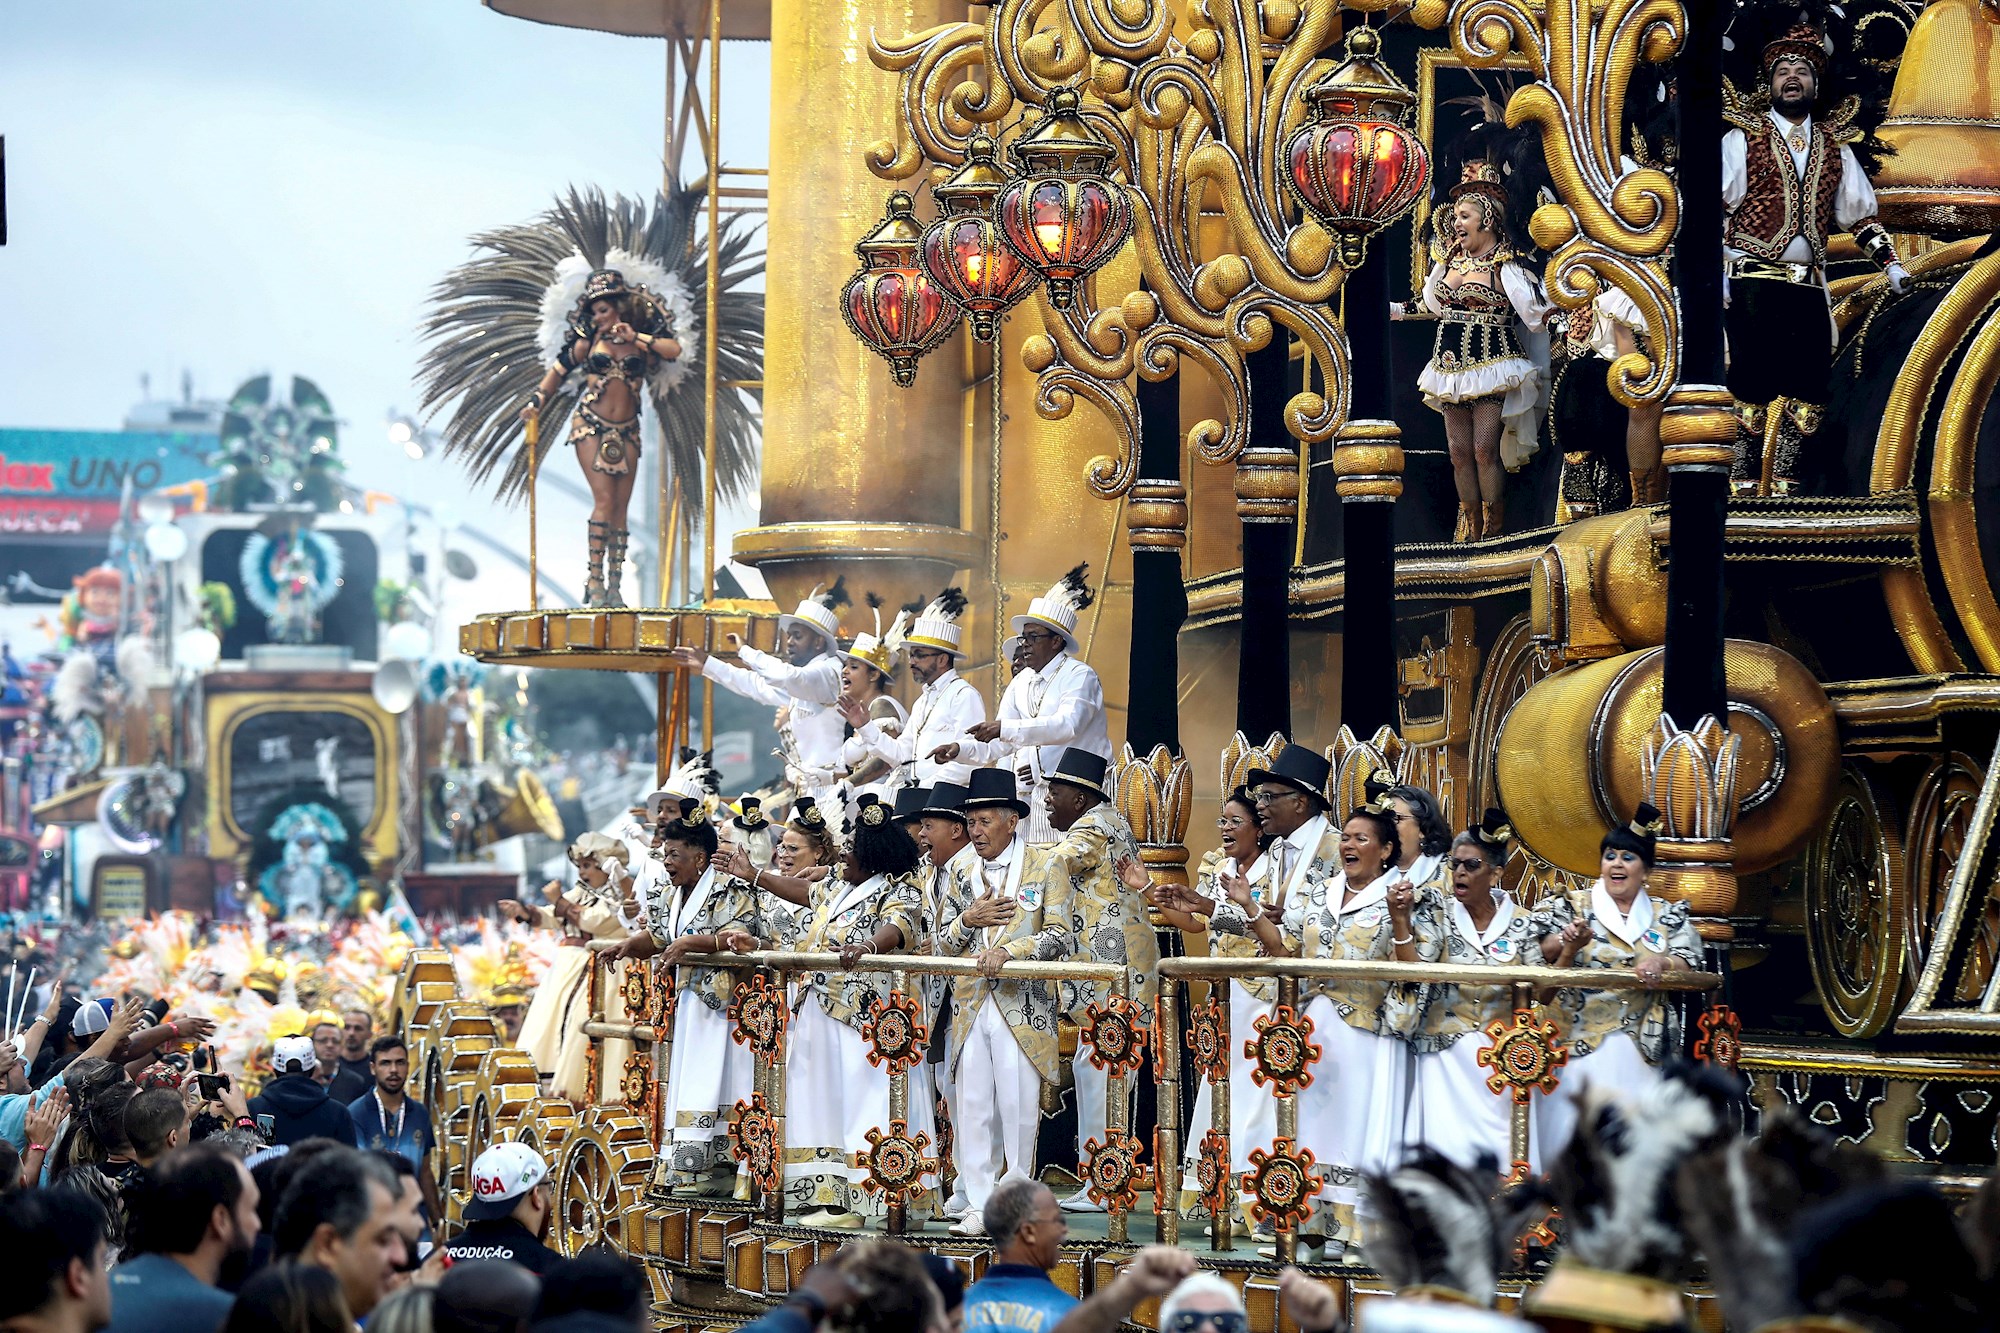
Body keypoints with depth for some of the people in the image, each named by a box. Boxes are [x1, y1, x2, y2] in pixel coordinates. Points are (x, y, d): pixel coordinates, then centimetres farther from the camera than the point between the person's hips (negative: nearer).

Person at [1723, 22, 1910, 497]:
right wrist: (1713, 270, -11)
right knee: (1753, 389, -7)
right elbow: (1714, 207, 0)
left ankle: (1785, 485, 5)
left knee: (1809, 390, -3)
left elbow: (1859, 214, 21)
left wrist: (1890, 262, 9)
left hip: (1809, 286, 4)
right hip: (1751, 284, -4)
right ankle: (1744, 485, -1)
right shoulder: (1743, 139, 6)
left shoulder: (1834, 148, 16)